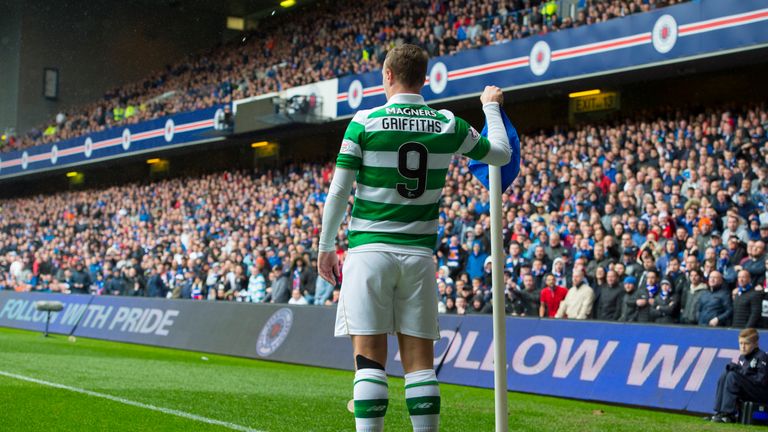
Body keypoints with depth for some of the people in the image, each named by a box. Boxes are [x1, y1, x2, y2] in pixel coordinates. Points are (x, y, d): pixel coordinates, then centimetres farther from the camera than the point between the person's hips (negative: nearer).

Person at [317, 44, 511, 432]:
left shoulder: (364, 122, -3)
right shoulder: (448, 124, 4)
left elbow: (339, 190, -3)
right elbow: (500, 154, 20)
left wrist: (325, 247, 7)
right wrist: (492, 106, 36)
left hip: (368, 250, -2)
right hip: (419, 254, 2)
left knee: (369, 357, -3)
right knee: (419, 360, 6)